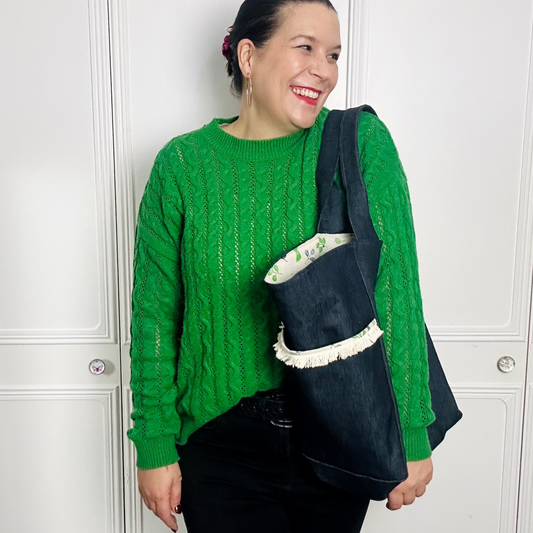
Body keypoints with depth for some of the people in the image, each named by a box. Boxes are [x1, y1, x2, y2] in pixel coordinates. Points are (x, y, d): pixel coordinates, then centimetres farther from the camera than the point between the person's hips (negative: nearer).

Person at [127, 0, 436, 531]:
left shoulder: (362, 141, -8)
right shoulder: (182, 164, -7)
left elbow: (397, 293, -12)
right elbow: (155, 316, -4)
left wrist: (411, 435, -12)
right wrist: (155, 446, -3)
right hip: (222, 442, -1)